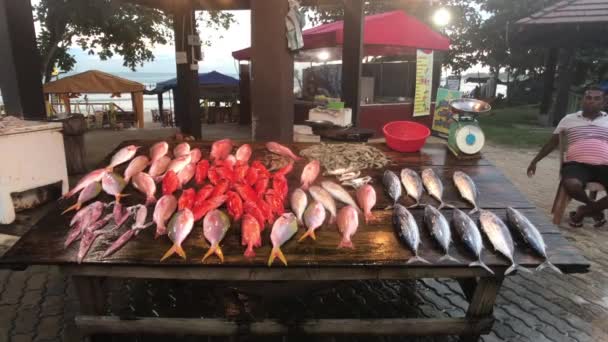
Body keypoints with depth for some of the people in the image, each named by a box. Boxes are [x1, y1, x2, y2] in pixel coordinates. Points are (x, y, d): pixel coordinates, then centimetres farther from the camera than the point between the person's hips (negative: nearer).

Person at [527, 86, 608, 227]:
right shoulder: (569, 119, 15)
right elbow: (553, 142, 19)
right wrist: (535, 161, 17)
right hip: (577, 164, -2)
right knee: (571, 185, -37)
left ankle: (585, 210, 0)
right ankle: (595, 207, -2)